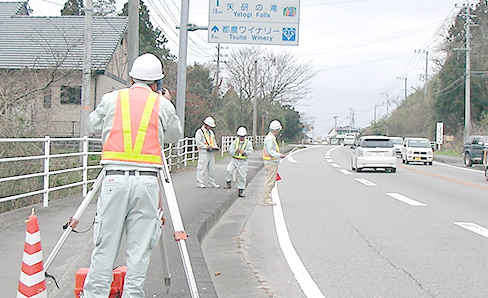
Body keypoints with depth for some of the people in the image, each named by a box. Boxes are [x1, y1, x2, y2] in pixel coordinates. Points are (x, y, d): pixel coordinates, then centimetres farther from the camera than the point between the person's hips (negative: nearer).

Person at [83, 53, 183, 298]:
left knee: (105, 248, 3)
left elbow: (93, 125, 24)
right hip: (147, 180, 0)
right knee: (139, 250, 4)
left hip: (115, 179, 1)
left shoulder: (111, 99, 9)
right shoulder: (162, 104, 7)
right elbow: (175, 135, 22)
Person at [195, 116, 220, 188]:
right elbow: (198, 143, -13)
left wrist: (215, 146, 5)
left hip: (211, 152, 7)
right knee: (202, 167, -7)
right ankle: (200, 183, -2)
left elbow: (213, 140, 25)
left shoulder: (211, 132, 20)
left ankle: (211, 183, 13)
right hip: (203, 152, -7)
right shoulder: (199, 132, -5)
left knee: (211, 168, 8)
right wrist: (206, 147, -20)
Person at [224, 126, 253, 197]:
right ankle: (229, 183, -4)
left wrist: (244, 152, -31)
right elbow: (230, 151, -5)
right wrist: (236, 151, -25)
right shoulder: (234, 142, 1)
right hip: (234, 160, 1)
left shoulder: (248, 143, -1)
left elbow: (250, 151, -12)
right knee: (228, 170, -23)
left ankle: (240, 191, 10)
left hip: (243, 162, -1)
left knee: (242, 177, 0)